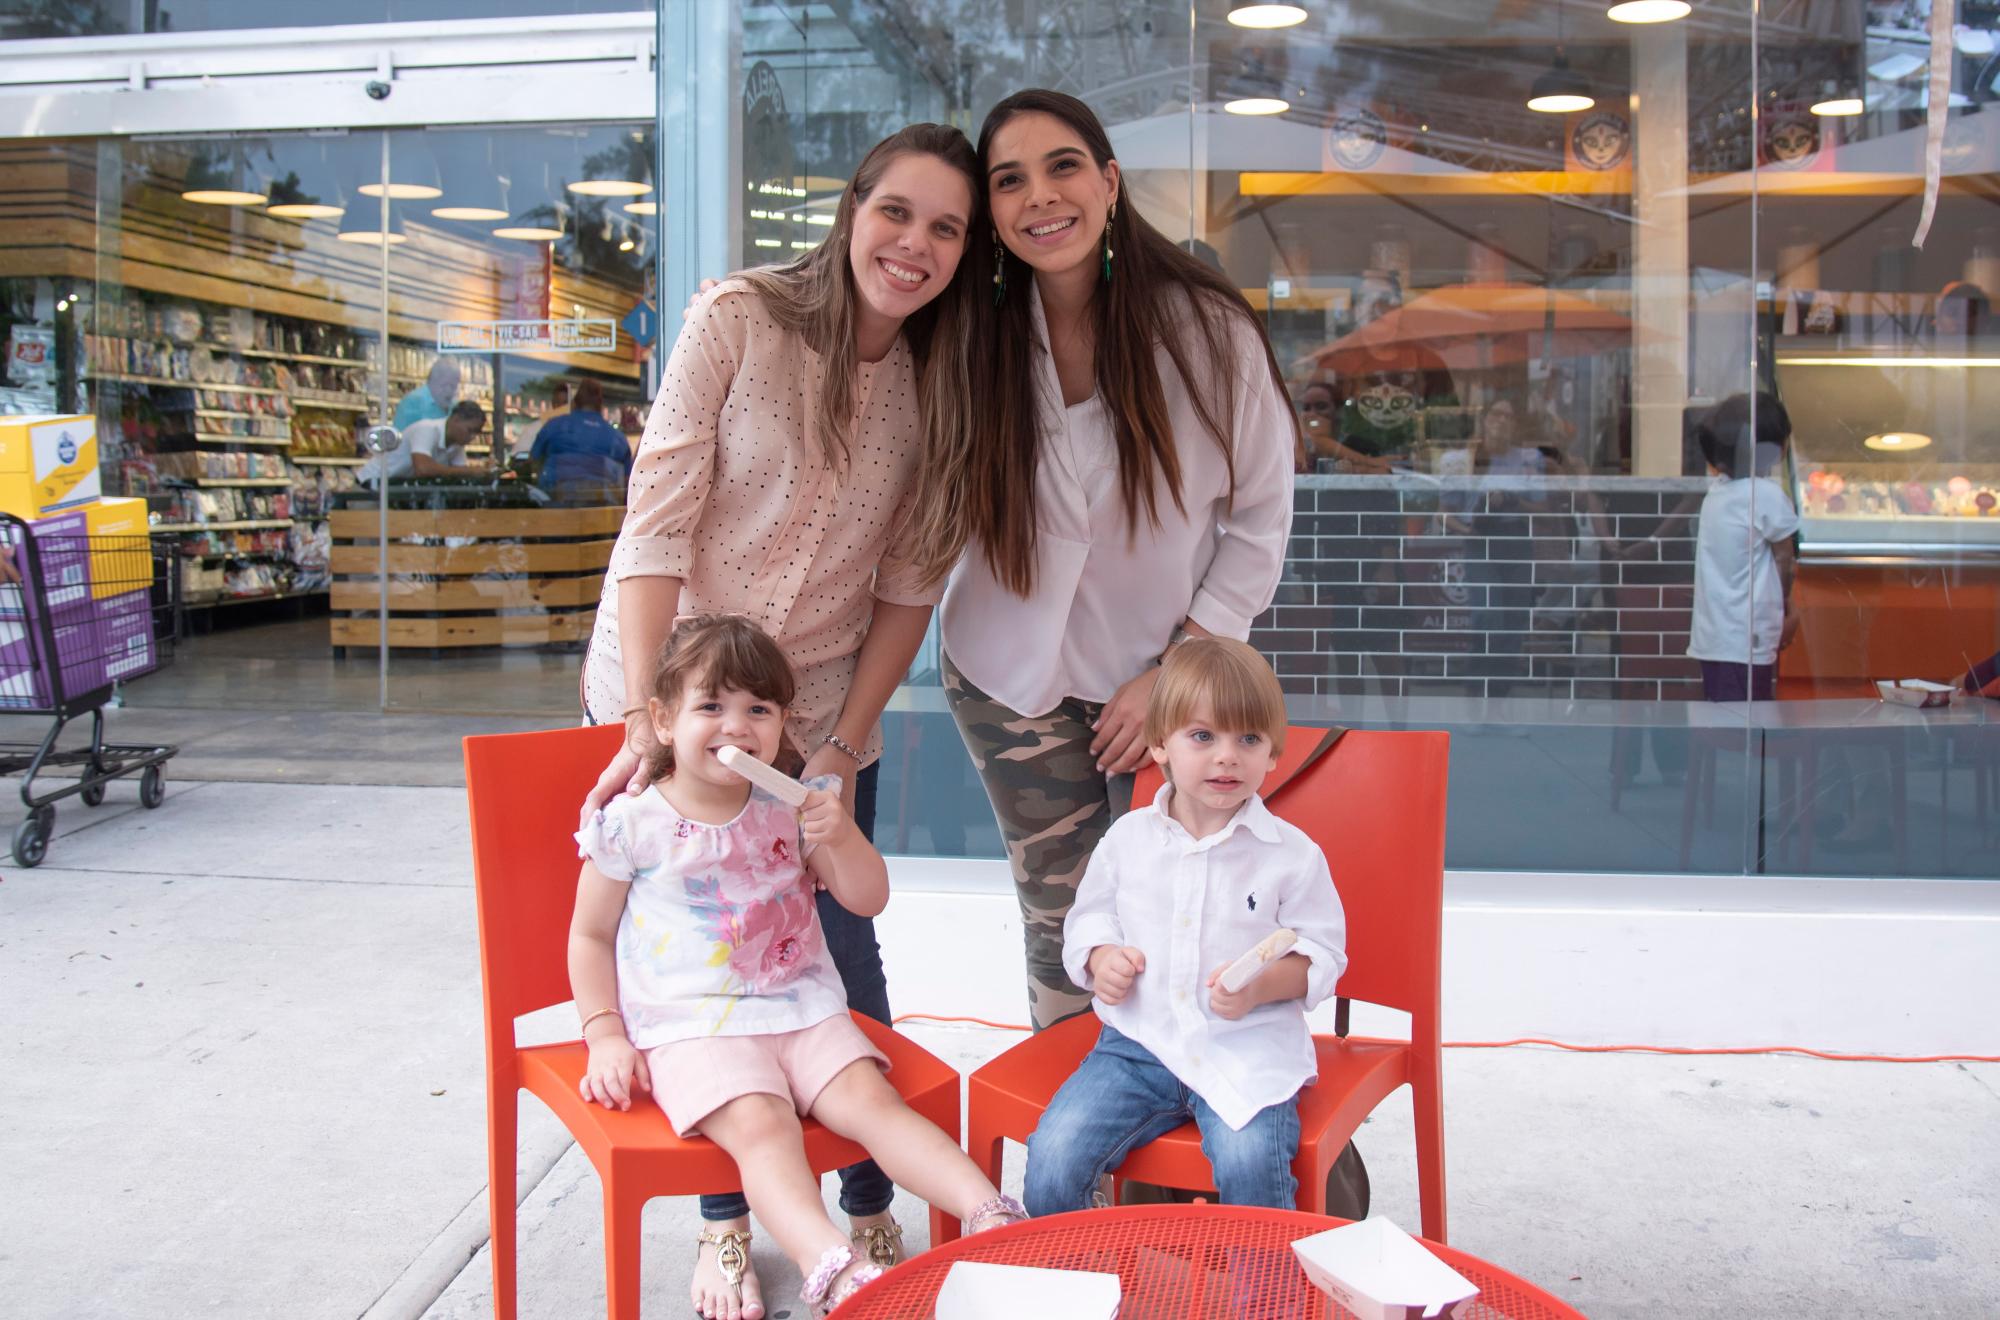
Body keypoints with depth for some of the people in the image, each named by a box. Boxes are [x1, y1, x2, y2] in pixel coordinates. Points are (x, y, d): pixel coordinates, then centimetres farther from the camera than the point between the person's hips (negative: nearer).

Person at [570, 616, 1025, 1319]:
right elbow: (590, 936, 8)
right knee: (761, 1124, -29)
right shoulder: (631, 825, -1)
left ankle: (987, 1211, -28)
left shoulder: (790, 811, 8)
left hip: (802, 1009, 4)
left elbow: (868, 899, 10)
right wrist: (606, 1036, -2)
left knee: (870, 1098, -18)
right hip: (690, 1024, -4)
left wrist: (841, 835, -10)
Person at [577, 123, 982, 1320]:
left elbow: (908, 584, -1)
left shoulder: (942, 381, -3)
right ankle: (727, 1220, 24)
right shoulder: (739, 321, -14)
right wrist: (646, 723, -22)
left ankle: (870, 1206, 26)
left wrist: (846, 747, -7)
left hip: (819, 714, 2)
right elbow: (656, 525, -16)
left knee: (843, 959, 6)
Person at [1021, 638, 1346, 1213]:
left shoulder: (1292, 853, -1)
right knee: (1052, 1157, -15)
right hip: (1138, 1042, 3)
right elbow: (1088, 917, 20)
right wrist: (1100, 958, -2)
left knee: (1249, 1162, -30)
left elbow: (1322, 954, 2)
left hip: (1247, 1051, -2)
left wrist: (1262, 986, -17)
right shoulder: (1127, 839, 7)